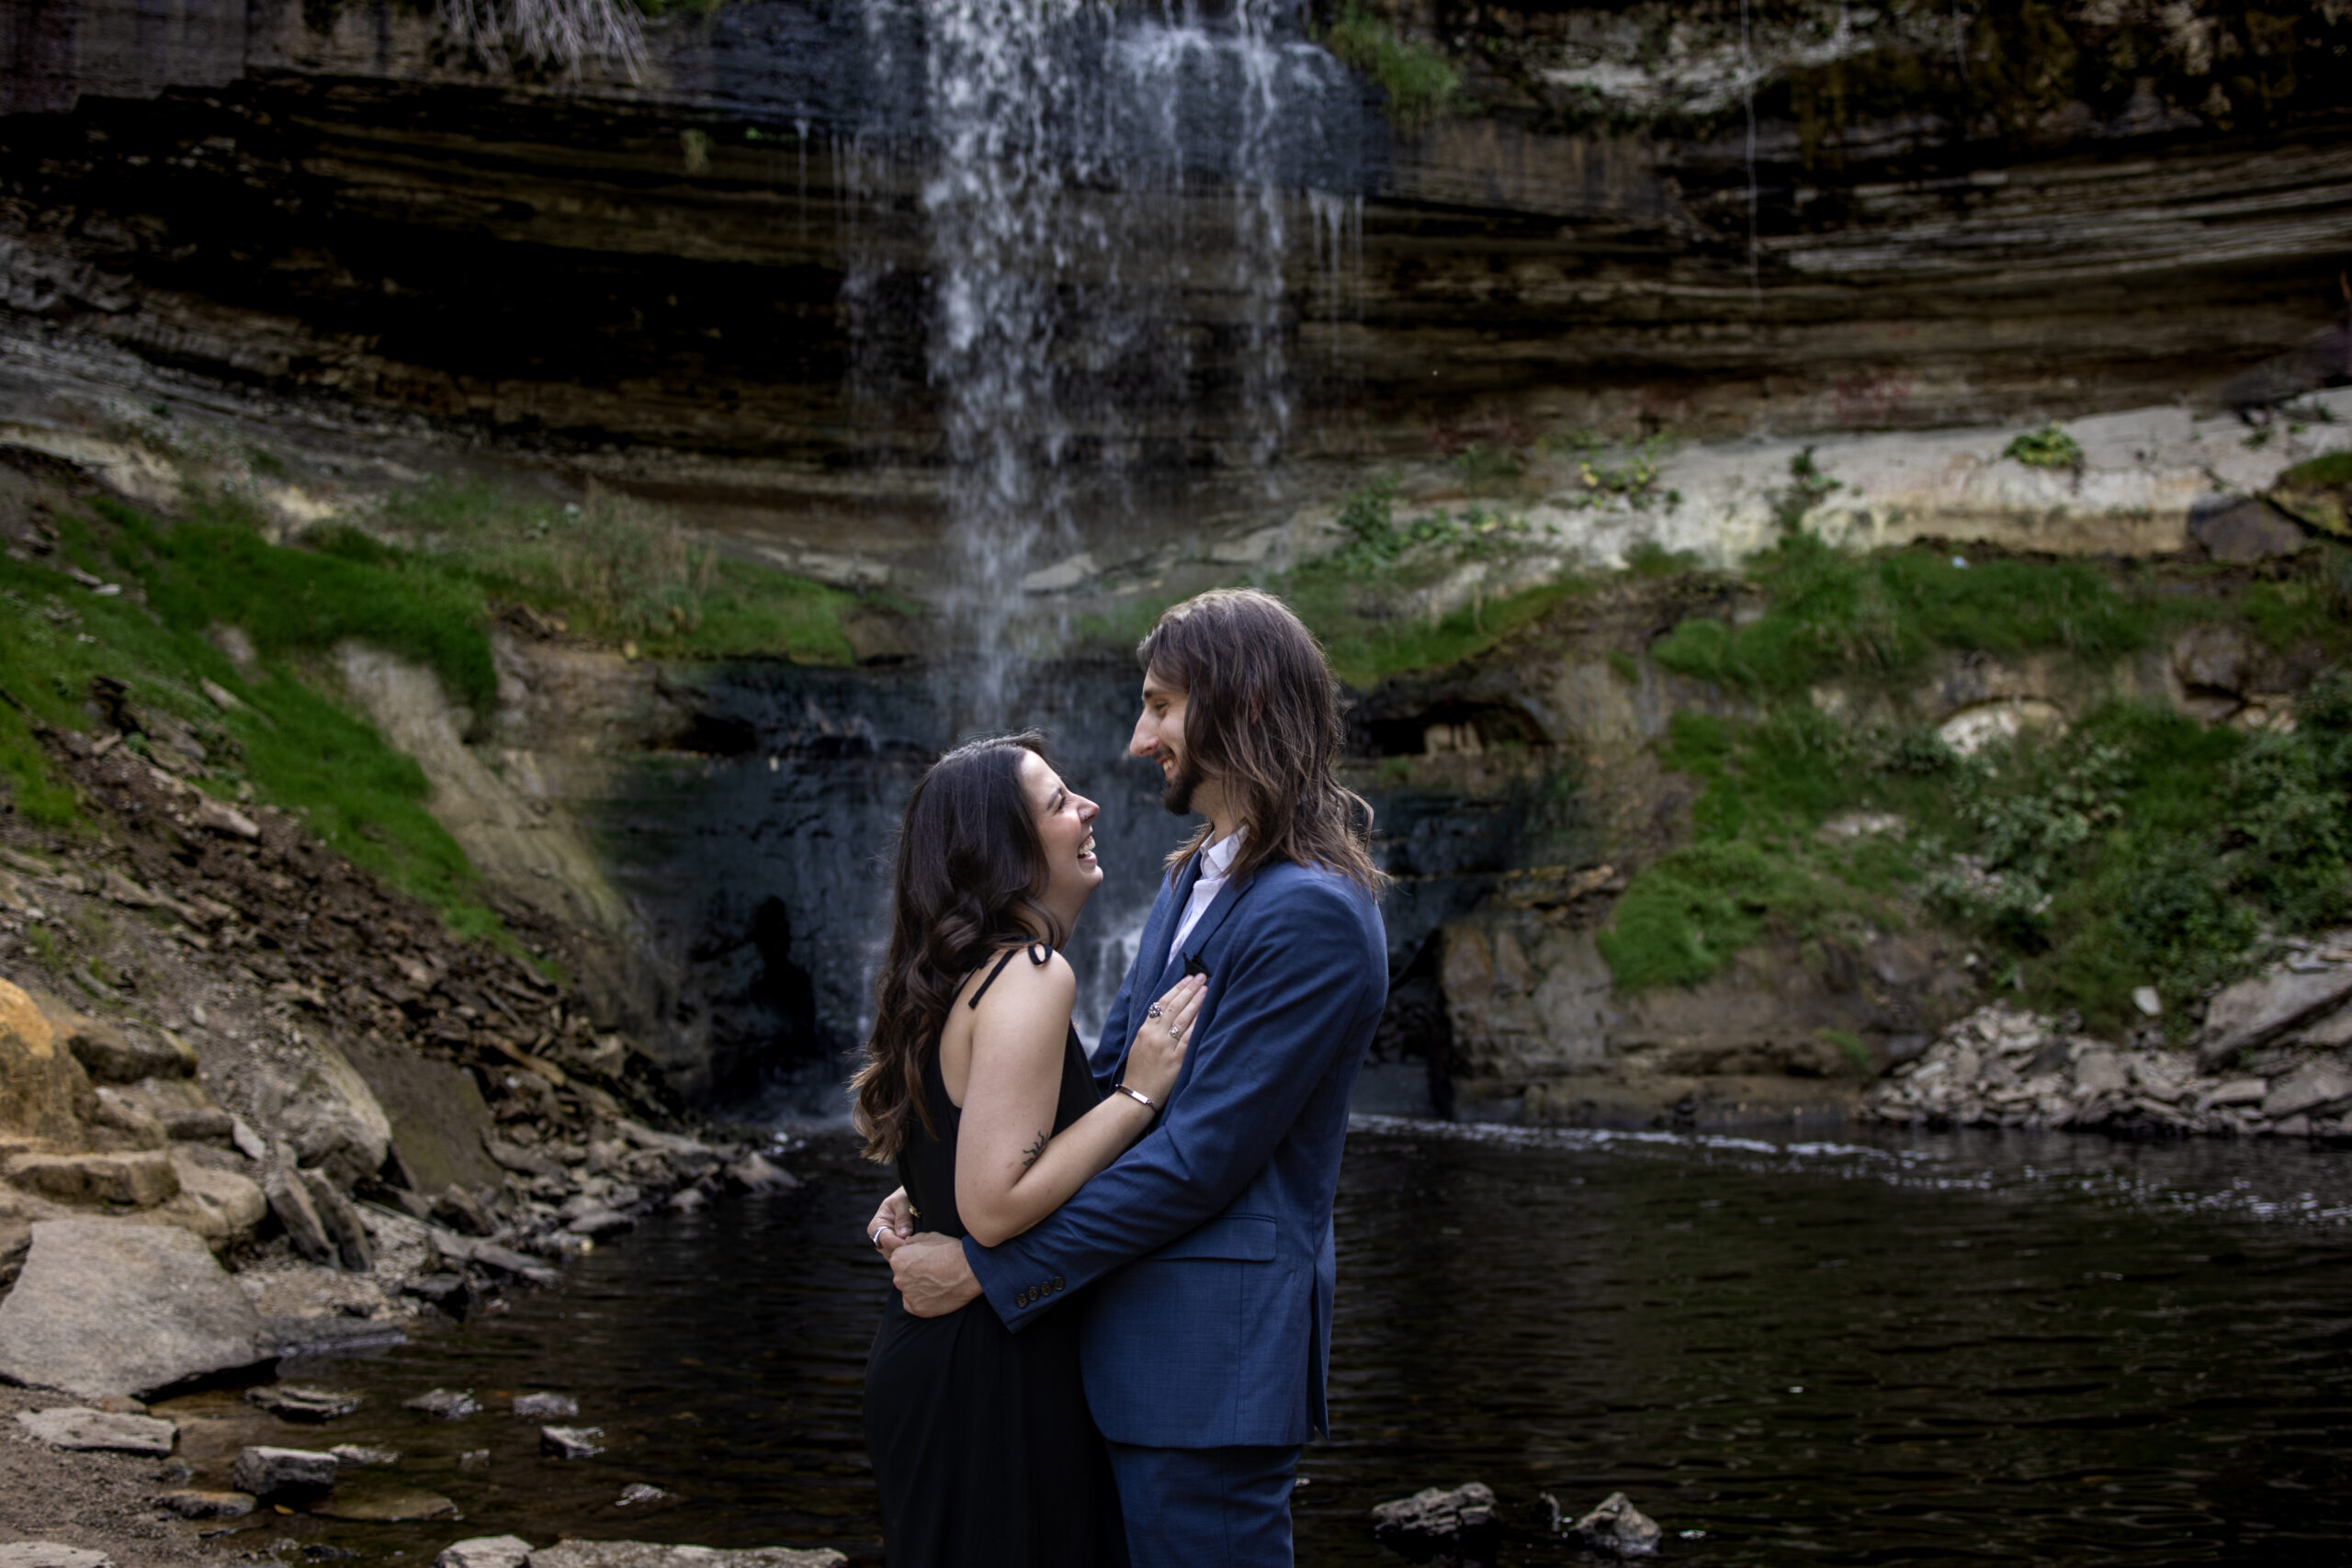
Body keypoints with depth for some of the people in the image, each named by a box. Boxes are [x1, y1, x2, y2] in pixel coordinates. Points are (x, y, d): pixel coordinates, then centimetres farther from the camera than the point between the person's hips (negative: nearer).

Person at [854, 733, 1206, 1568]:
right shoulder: (1031, 978, -19)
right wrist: (1138, 1093, -21)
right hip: (991, 1375, -10)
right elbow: (995, 1208, -26)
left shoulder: (961, 975, 12)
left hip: (930, 1348, 10)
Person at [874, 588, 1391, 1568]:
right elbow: (1101, 1074, 18)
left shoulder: (1311, 915, -18)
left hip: (1211, 1359, -9)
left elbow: (1199, 1158, -21)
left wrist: (982, 1268, -16)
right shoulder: (1193, 879, 15)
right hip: (1132, 1339, 9)